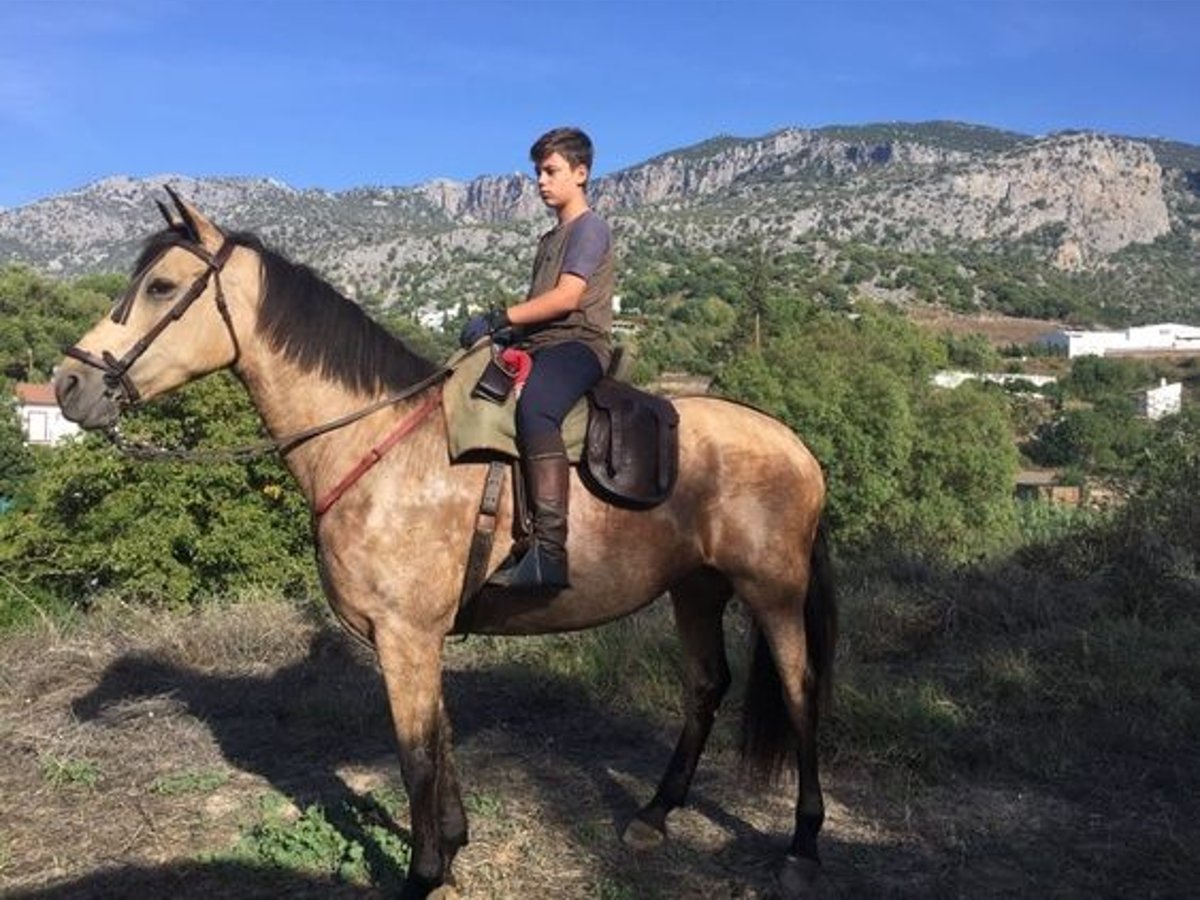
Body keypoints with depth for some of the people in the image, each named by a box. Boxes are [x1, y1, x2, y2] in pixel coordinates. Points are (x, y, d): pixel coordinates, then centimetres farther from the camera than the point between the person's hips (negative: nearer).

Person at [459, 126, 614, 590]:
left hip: (579, 343, -10)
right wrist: (496, 328, 7)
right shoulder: (550, 239, 29)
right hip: (538, 345, 10)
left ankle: (549, 549, -47)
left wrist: (499, 318, -15)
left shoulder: (590, 228, 1)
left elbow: (566, 297, -13)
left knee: (534, 406, -38)